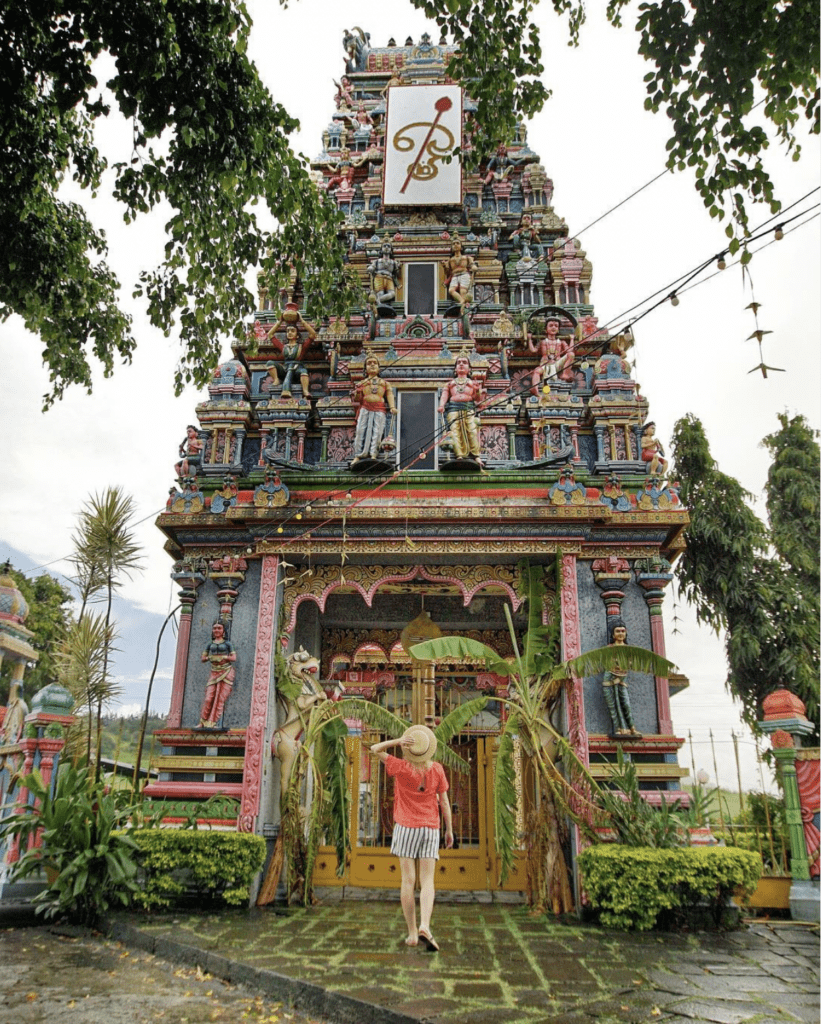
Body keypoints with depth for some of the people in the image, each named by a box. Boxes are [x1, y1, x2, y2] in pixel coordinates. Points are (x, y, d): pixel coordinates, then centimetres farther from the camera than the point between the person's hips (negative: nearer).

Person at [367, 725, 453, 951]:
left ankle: (412, 933, 4)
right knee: (427, 883, 1)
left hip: (406, 828, -1)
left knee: (408, 880, 4)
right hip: (430, 829, 1)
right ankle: (424, 926, -19)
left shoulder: (402, 767, -12)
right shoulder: (437, 769, -6)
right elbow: (444, 801, -1)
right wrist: (449, 830, 7)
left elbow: (375, 750, -4)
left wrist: (397, 741, -18)